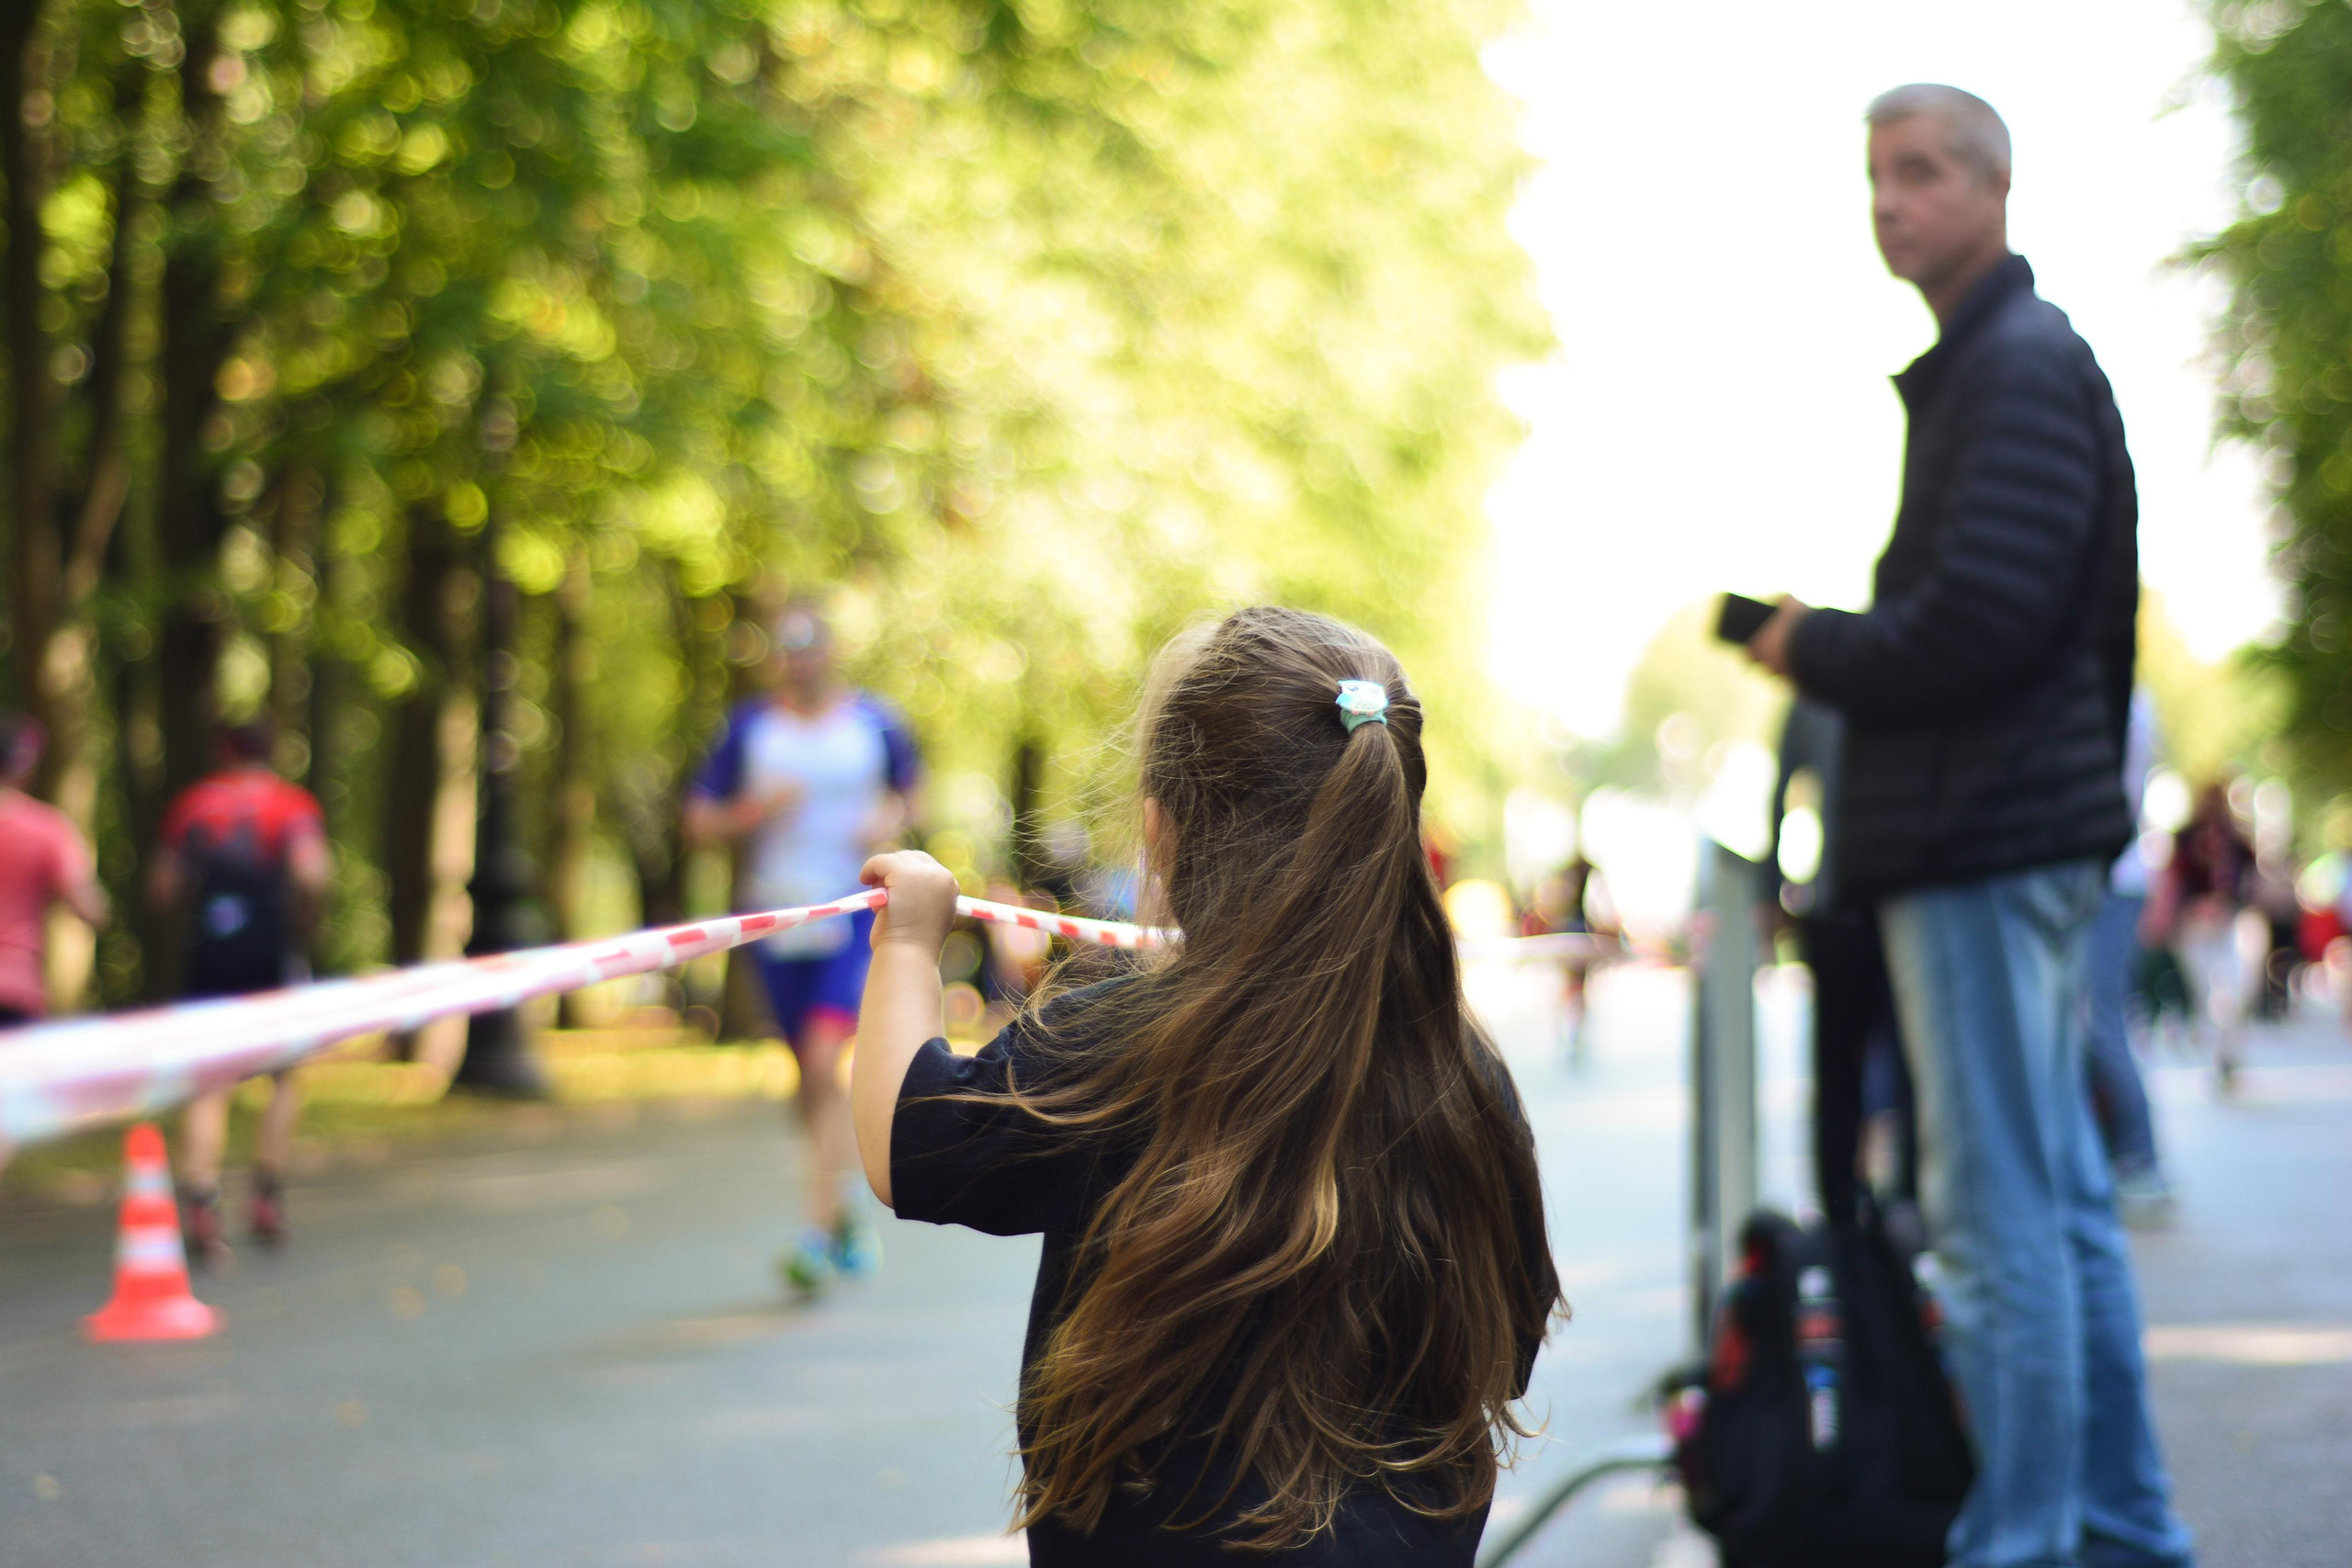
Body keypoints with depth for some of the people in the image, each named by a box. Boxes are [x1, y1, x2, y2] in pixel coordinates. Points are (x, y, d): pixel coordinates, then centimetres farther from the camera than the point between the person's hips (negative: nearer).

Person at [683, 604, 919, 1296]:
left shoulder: (873, 721, 3)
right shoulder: (750, 726, 1)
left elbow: (907, 790, 20)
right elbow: (699, 823, 3)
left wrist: (891, 820, -2)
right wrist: (756, 810, -15)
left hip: (854, 915, -2)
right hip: (775, 915, 2)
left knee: (825, 1063, -18)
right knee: (813, 1078, 11)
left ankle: (820, 1230, -18)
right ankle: (847, 1207, 32)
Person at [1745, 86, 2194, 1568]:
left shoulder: (2024, 366, -12)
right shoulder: (1982, 366, 20)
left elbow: (1977, 620, -21)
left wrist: (1810, 648, -7)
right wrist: (1832, 644, 8)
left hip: (1987, 837, -11)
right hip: (2013, 831, 11)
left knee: (2000, 1212, -7)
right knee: (2061, 1201, 14)